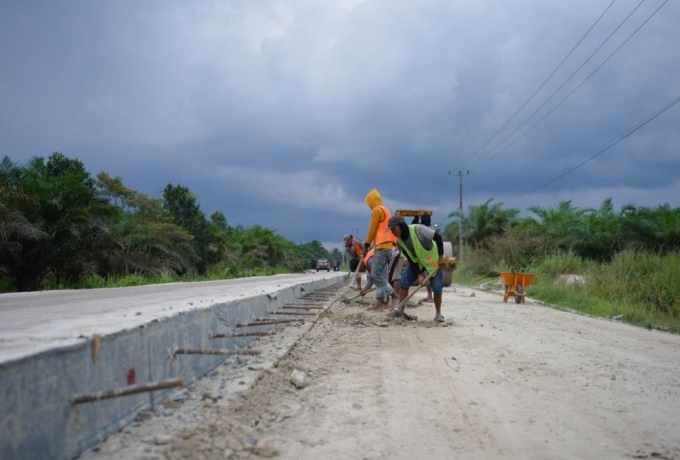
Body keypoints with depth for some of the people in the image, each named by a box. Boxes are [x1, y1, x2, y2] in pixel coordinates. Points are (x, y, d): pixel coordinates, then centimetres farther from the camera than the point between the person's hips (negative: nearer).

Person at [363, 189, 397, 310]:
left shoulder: (377, 210, -7)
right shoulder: (386, 210, 23)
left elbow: (372, 229, -9)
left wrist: (366, 244, 0)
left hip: (382, 246, -10)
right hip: (387, 246, 10)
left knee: (375, 274, -12)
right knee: (378, 274, 7)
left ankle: (393, 295, -12)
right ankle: (381, 300, 2)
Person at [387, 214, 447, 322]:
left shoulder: (418, 229, -30)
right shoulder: (400, 242, -12)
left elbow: (438, 237, -25)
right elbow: (411, 260, -9)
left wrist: (441, 257, -24)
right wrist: (418, 275, -18)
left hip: (433, 260, -5)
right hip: (417, 262, 5)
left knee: (437, 287, -11)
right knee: (403, 282, -9)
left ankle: (438, 314, 6)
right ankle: (400, 310, -1)